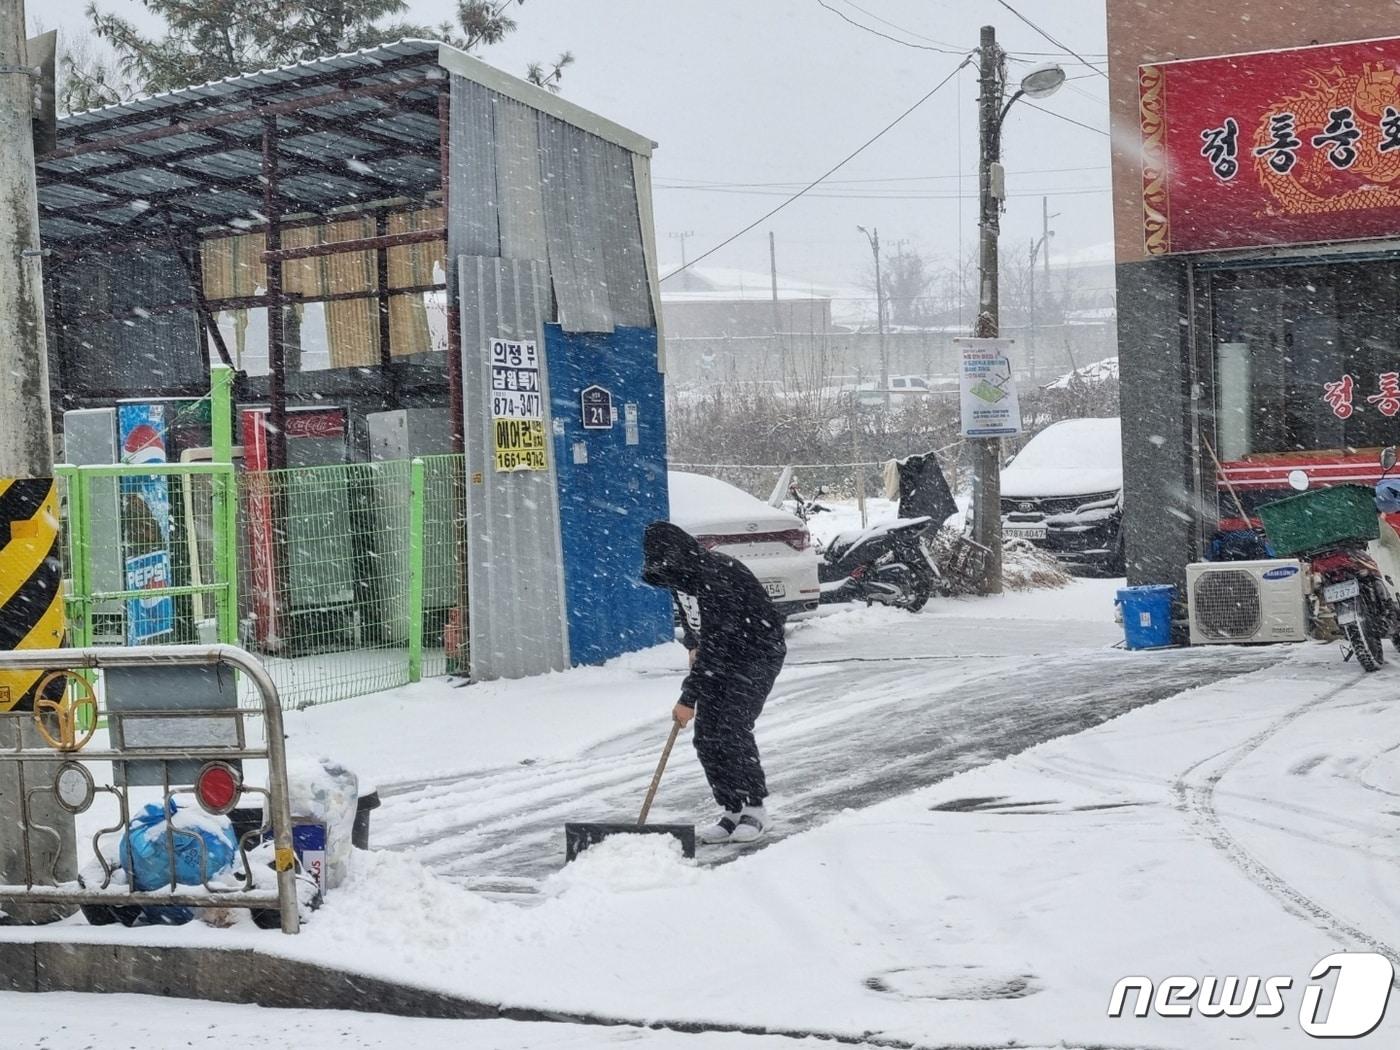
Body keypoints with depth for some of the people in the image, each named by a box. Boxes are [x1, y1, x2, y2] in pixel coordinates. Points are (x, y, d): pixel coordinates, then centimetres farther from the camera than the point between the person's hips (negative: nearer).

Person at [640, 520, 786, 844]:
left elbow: (714, 646, -32)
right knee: (706, 735, -1)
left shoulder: (718, 577, -32)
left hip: (758, 655, -8)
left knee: (731, 729, -19)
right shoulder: (681, 574, -4)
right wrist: (693, 645, 9)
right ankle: (731, 810, 6)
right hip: (720, 656, 9)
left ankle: (754, 809, -5)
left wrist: (689, 698, -30)